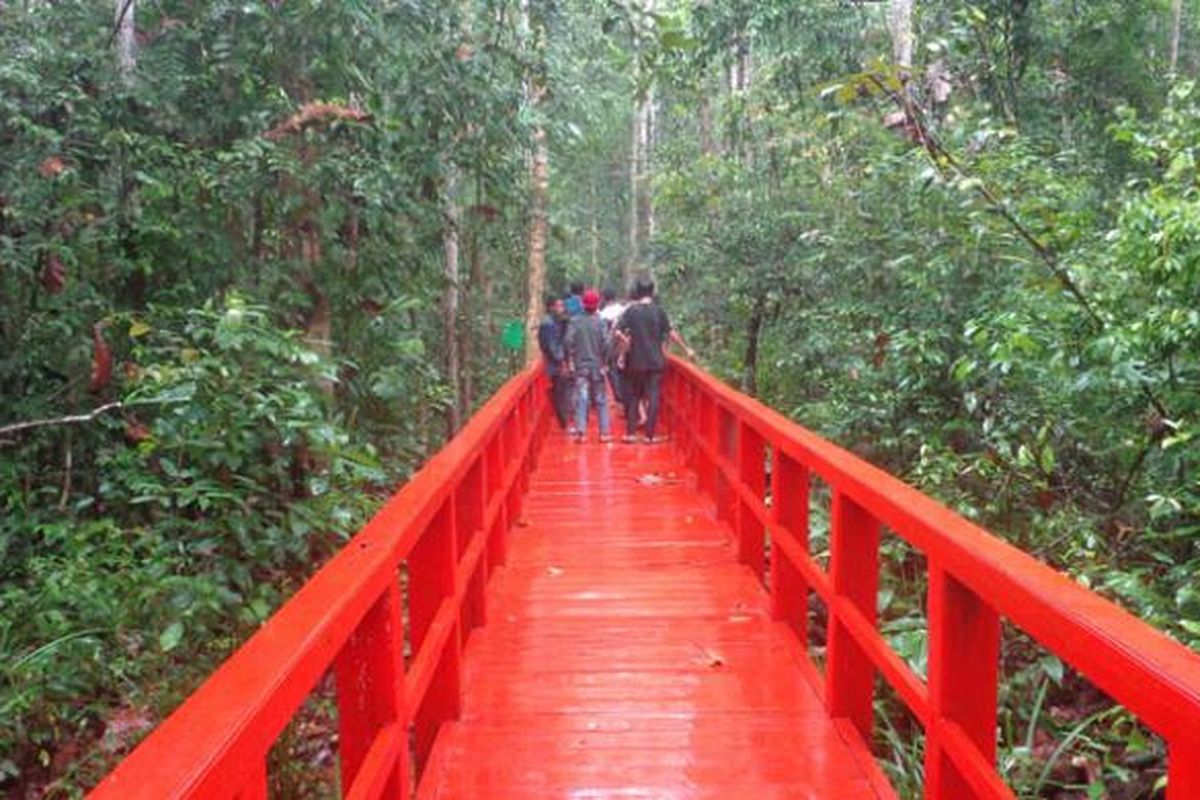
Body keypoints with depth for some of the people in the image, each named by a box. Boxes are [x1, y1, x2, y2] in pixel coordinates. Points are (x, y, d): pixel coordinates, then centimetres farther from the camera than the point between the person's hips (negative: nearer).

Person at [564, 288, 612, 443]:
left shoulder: (575, 322, -3)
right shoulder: (601, 323, -5)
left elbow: (569, 342, -11)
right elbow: (606, 343, -14)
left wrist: (569, 361, -2)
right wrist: (605, 362, -4)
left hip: (580, 366, 0)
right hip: (597, 365, 0)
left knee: (581, 398, 0)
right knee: (600, 400, 8)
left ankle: (581, 431, -6)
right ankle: (604, 432, 10)